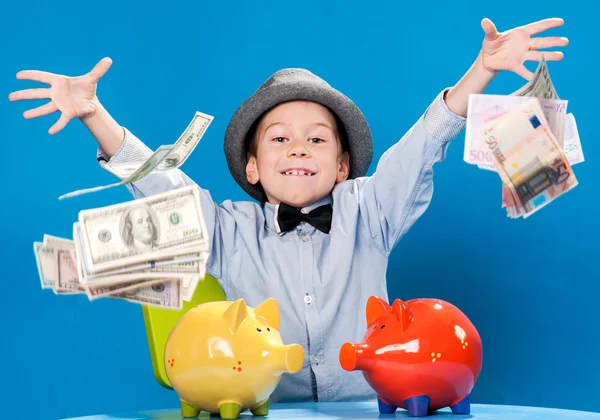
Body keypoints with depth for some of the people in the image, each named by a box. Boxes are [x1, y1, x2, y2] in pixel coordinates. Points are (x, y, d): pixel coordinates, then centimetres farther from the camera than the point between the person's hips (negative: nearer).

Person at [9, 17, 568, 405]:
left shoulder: (365, 213, 8)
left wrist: (481, 70, -8)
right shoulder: (229, 230, 8)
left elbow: (418, 150, 2)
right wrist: (94, 114, -11)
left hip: (368, 405, 0)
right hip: (264, 410, 0)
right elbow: (159, 185, 1)